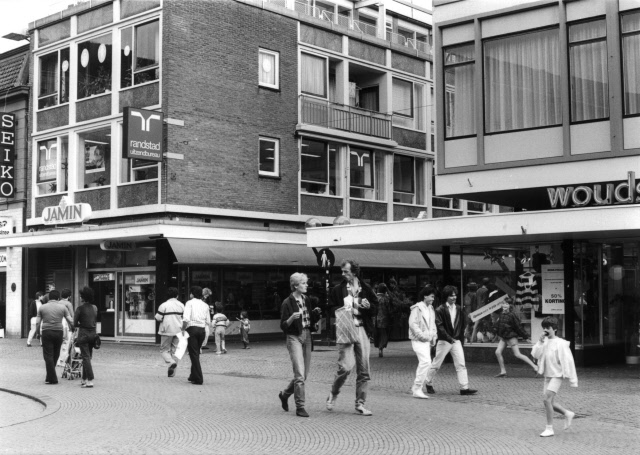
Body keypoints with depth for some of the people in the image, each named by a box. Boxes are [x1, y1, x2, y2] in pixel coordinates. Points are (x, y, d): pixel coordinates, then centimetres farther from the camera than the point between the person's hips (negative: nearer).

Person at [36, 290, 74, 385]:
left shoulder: (42, 308, 4)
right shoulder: (62, 307, 3)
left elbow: (37, 323, 4)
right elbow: (70, 321, 1)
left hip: (46, 332, -1)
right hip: (59, 332, 1)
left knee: (48, 355, 0)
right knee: (55, 355, 14)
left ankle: (52, 378, -5)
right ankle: (51, 376, 20)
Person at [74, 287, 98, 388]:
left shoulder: (81, 308, -10)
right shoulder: (95, 308, 7)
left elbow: (74, 323, -7)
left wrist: (79, 325, 12)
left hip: (84, 334, -6)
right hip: (93, 333, 6)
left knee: (86, 357, -5)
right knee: (88, 357, 15)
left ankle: (90, 381, -12)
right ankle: (84, 379, 23)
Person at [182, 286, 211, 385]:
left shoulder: (189, 303, -3)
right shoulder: (205, 305, 13)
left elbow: (186, 318, -16)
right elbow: (208, 321, 9)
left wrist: (183, 329, -4)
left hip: (192, 328, -5)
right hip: (202, 330, 5)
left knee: (193, 354, -2)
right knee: (196, 353, 19)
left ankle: (198, 379, -6)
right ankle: (193, 376, 25)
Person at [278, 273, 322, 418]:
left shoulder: (306, 300, 10)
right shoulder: (287, 303, -8)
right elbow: (283, 326, -8)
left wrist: (316, 313, -1)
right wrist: (292, 318, -25)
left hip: (307, 336, 7)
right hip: (294, 337, -7)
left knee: (304, 374, 11)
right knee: (299, 374, -12)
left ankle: (285, 394, 33)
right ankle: (300, 407, -4)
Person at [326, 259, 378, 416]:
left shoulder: (365, 289, 7)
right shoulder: (338, 290, 4)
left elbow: (376, 307, 14)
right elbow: (331, 308, 7)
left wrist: (368, 306, -7)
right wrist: (342, 310, -12)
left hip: (362, 330, 3)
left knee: (364, 371, 3)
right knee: (346, 366, -14)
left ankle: (360, 404, 13)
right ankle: (333, 394, 12)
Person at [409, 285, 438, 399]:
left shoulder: (431, 309, 15)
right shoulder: (417, 308, -10)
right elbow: (412, 324, -16)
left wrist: (434, 336, 8)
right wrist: (422, 335, -18)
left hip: (427, 341, 9)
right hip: (418, 340, -9)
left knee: (423, 363, 11)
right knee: (426, 361, -19)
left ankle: (416, 388, 23)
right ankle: (417, 389, -15)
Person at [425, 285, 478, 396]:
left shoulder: (458, 309, 8)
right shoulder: (440, 310, -9)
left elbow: (462, 325, 16)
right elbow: (439, 326, -16)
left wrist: (461, 338, 10)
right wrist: (449, 338, -24)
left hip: (456, 340, 4)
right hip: (444, 341, -4)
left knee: (461, 364, -5)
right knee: (436, 364, 6)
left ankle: (464, 388, -6)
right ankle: (429, 384, 24)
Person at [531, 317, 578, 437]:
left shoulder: (560, 343, -13)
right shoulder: (544, 342, 6)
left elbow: (567, 361, -12)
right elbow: (535, 354, -2)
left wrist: (572, 379, -13)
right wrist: (540, 341, -13)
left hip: (556, 375, -7)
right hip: (547, 375, 7)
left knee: (547, 400, -15)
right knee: (550, 402, 11)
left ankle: (549, 428, -8)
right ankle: (568, 414, 34)